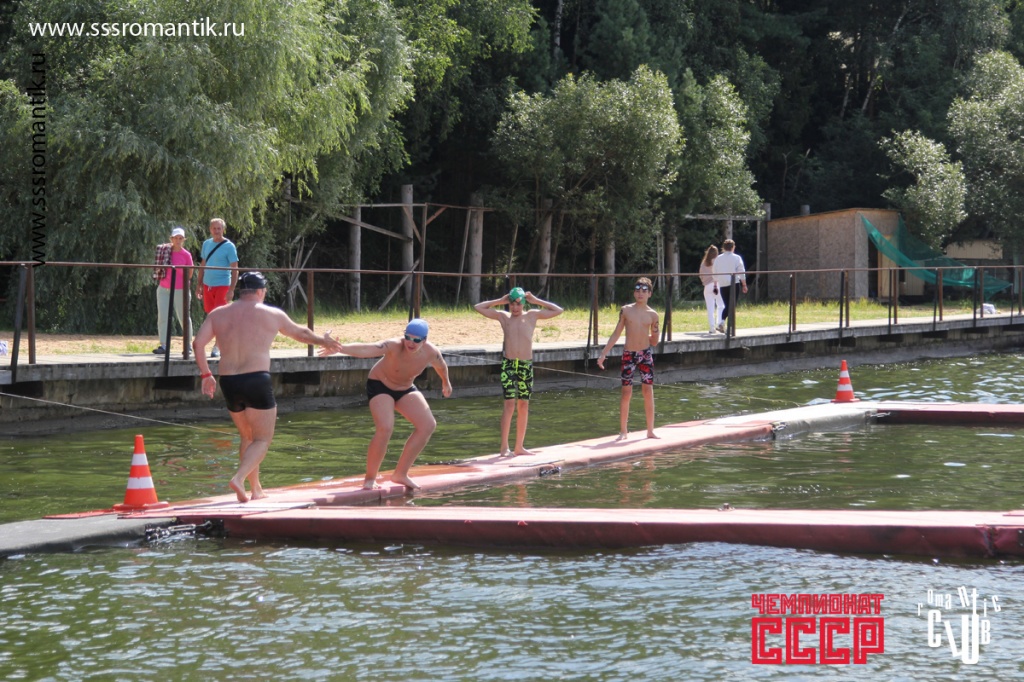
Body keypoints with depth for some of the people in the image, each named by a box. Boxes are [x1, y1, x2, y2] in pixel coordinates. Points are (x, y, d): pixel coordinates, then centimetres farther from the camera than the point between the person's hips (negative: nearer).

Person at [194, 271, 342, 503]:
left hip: (228, 382, 4)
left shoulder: (218, 314, 11)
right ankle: (239, 478, -23)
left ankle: (256, 488, 23)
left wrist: (206, 374, 10)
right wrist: (324, 341, 39)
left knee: (247, 437, 22)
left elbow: (198, 343, 1)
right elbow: (301, 333, 21)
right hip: (257, 380, -4)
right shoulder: (272, 314, 6)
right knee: (262, 440, 0)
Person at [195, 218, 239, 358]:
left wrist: (231, 290, -18)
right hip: (207, 285, 6)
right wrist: (199, 285, 13)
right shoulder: (206, 244, 9)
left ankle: (218, 347, -4)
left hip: (222, 286, -6)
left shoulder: (229, 246, -8)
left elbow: (235, 270, -10)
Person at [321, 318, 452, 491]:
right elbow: (366, 349, -51)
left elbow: (441, 366, 6)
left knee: (428, 425, -6)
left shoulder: (431, 352, -19)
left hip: (406, 389, 6)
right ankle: (370, 478, -10)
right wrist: (340, 348, -69)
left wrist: (445, 382, 26)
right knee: (385, 428, -26)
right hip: (380, 386, -6)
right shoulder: (393, 346, -33)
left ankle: (400, 473, 4)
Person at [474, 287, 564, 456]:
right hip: (508, 364, -2)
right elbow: (478, 307, 4)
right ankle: (504, 447, -9)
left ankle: (519, 447, 15)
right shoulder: (503, 316, 3)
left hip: (526, 365, 2)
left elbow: (558, 311, 8)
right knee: (510, 403, -10)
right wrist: (500, 301, 4)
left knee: (524, 405, 7)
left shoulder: (532, 316, 5)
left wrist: (536, 301, 4)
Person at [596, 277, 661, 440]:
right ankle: (623, 430, 9)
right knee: (626, 393, 0)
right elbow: (616, 334, 4)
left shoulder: (652, 315, 1)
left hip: (646, 354, 1)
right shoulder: (626, 310, 0)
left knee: (648, 392, 1)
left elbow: (654, 341, 10)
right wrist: (603, 354, 1)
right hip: (629, 355, -1)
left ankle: (650, 430, 9)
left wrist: (640, 336, 4)